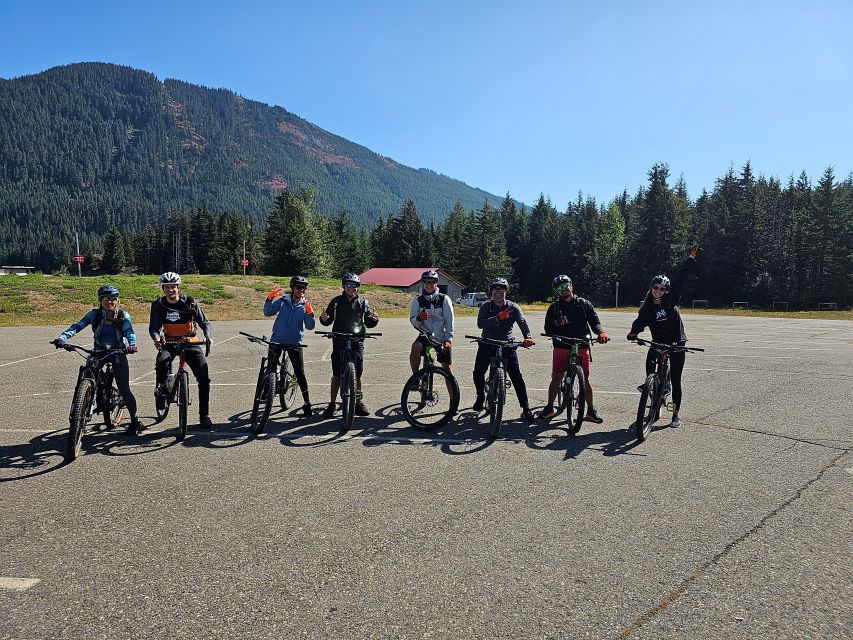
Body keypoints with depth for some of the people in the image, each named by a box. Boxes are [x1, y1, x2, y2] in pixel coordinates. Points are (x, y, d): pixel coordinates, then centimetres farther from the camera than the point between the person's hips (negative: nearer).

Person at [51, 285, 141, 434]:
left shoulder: (123, 315, -6)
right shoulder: (95, 314, -2)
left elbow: (129, 330, -21)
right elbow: (77, 326, -13)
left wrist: (132, 344, -42)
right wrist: (62, 338, -31)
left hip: (117, 355, -2)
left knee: (124, 389, -5)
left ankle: (135, 421, 9)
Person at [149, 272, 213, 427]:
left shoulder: (190, 303, -10)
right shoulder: (158, 305, -5)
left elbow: (204, 322, -8)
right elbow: (153, 327, -9)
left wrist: (208, 337, -28)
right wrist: (156, 338, -32)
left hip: (191, 342, -1)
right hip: (169, 343, 1)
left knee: (204, 378, -12)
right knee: (162, 362, -35)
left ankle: (204, 415, 2)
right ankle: (161, 388, -4)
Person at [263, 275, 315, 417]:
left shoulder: (305, 305, 1)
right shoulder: (282, 301, 1)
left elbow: (310, 326, -7)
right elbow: (268, 313, -8)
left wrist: (310, 313, -24)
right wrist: (270, 299, -23)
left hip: (295, 342, -1)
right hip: (277, 340, 1)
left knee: (300, 373, -3)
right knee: (270, 370, 3)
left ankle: (307, 403, 8)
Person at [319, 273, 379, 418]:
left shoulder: (362, 303, 7)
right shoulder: (336, 301, 7)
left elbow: (369, 323, 5)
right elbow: (328, 321, 9)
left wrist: (374, 320, -16)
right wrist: (324, 318, -14)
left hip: (356, 342, 0)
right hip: (339, 342, 0)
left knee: (357, 374, 1)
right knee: (336, 375, 1)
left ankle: (358, 401, 17)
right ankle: (332, 404, 10)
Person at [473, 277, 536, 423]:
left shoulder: (513, 307, -4)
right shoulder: (486, 307, -3)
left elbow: (522, 322, -19)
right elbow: (480, 324, -18)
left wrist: (528, 337, -39)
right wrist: (498, 318, -31)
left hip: (507, 345, -1)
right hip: (487, 344, 1)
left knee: (516, 375, -10)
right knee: (478, 373, -3)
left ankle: (526, 409, -4)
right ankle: (481, 397, 27)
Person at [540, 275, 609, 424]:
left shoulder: (584, 304, 9)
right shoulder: (554, 308, 9)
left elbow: (594, 320, 3)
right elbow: (548, 328, 3)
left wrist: (600, 332, -16)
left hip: (581, 346, 0)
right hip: (561, 347, 1)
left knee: (585, 379, 2)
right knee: (556, 378, 4)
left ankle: (591, 410, 12)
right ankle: (550, 408, 16)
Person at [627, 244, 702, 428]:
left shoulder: (671, 300, -3)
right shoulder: (647, 309, -2)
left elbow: (681, 278, -5)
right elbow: (639, 323, -16)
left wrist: (691, 258, -8)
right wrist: (633, 333, -38)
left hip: (677, 343, 0)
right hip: (659, 342, 0)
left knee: (675, 380, 3)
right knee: (650, 359, -31)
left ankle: (676, 416, 14)